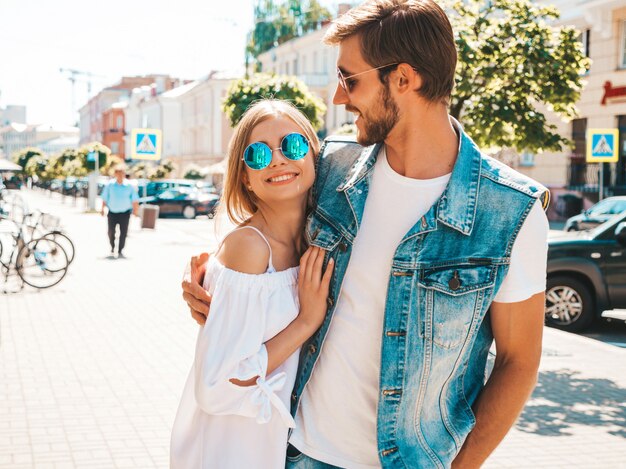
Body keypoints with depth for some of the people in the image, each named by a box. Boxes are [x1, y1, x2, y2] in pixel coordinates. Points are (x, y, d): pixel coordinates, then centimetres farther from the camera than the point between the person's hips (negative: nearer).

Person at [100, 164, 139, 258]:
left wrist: (136, 210, -4)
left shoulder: (129, 185, -6)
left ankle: (120, 251, 11)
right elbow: (105, 198, 5)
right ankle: (112, 248, 31)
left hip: (124, 212, -1)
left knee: (123, 233, -1)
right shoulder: (110, 184, -3)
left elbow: (134, 200, 0)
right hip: (112, 212, 1)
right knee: (111, 232, 5)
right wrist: (103, 208, 4)